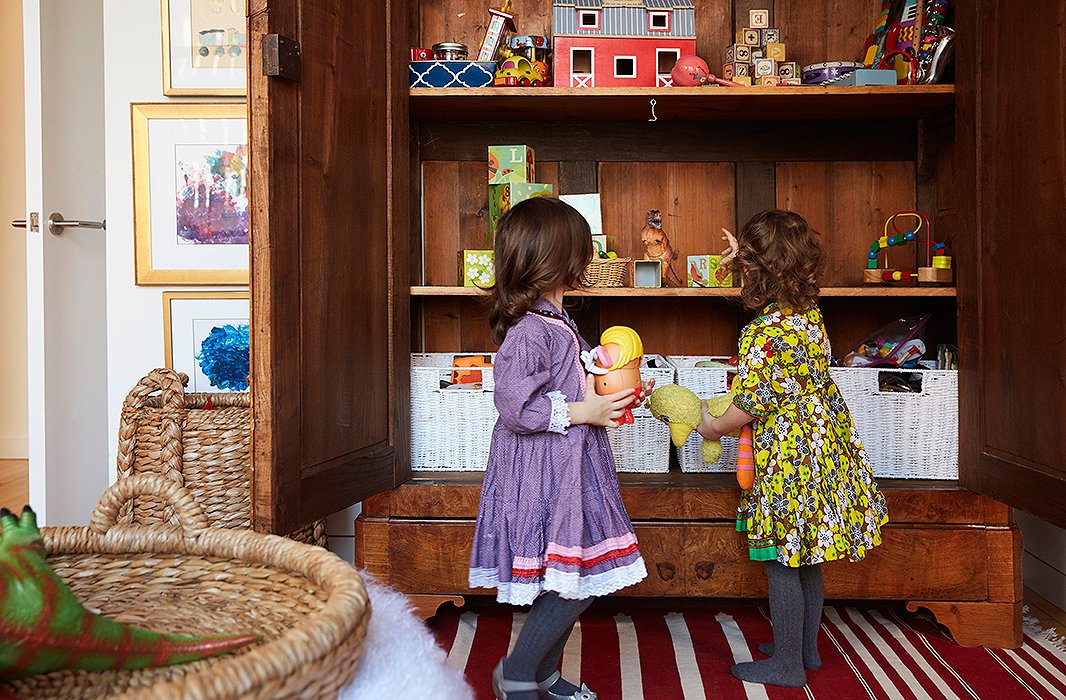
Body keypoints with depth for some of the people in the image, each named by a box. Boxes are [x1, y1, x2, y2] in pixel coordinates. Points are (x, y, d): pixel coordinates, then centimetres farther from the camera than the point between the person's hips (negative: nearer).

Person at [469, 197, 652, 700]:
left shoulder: (554, 323, 13)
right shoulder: (529, 330, -19)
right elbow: (515, 406, -23)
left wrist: (612, 400, 13)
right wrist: (582, 412, -18)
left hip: (570, 470, 10)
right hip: (545, 475, -10)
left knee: (577, 580, 14)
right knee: (573, 581, -5)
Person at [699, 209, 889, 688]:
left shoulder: (765, 334, -22)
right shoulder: (809, 313, 3)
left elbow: (747, 408, -17)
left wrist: (713, 427, 0)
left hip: (788, 459, -9)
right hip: (823, 447, 10)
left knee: (782, 563, 4)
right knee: (807, 559, 20)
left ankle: (787, 664, 17)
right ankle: (806, 648, 35)